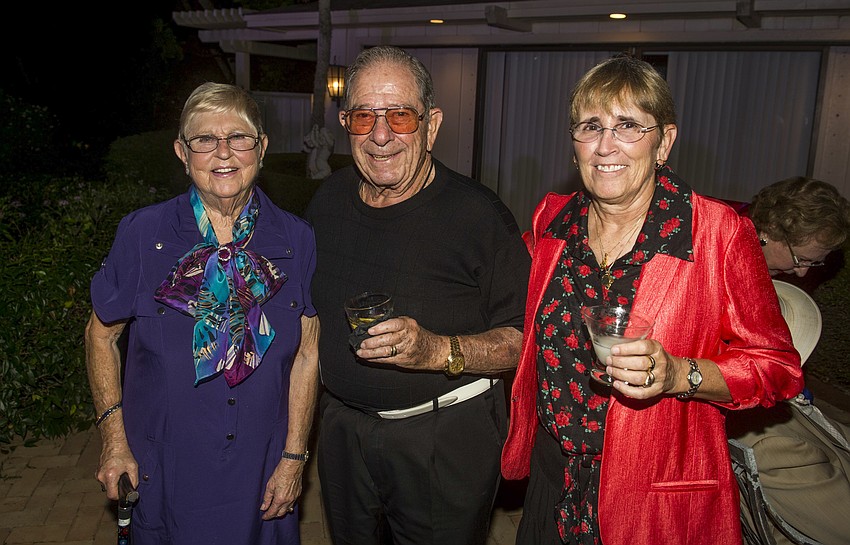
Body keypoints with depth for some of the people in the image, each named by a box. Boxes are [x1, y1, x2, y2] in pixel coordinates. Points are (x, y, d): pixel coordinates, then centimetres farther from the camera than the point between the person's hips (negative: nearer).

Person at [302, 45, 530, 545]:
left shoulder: (478, 213, -17)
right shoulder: (329, 200, 1)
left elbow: (527, 337, -18)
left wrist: (440, 351, -32)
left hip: (448, 435, -5)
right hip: (343, 424, 6)